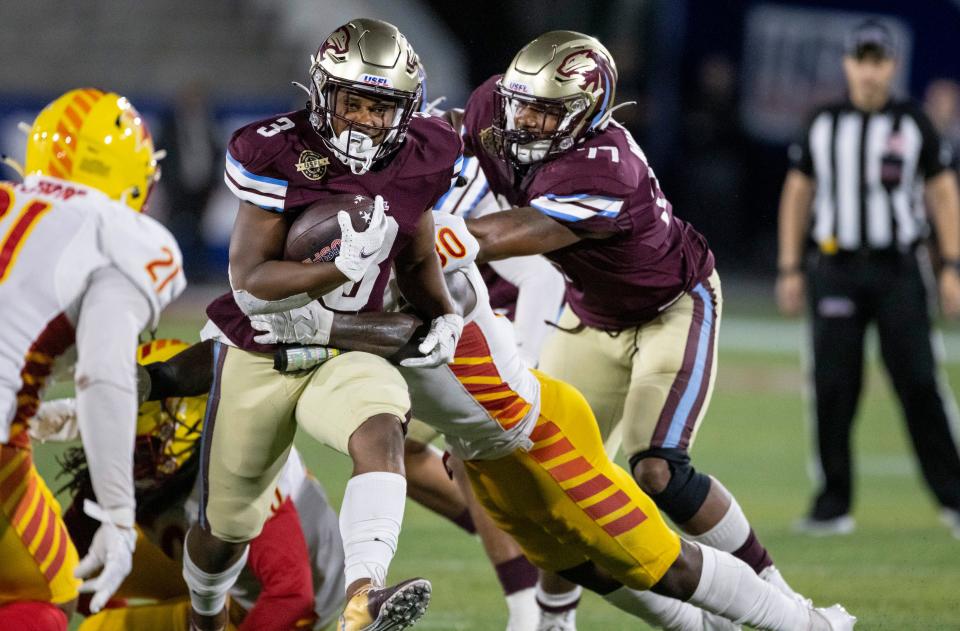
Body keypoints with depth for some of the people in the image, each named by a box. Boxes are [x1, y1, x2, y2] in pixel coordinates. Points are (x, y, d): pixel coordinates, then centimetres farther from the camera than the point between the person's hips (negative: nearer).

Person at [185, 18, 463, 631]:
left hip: (346, 355, 2)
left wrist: (444, 315, -9)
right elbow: (250, 284, -22)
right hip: (258, 355, -2)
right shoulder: (277, 154, -21)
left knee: (382, 433, -34)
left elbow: (418, 260, 11)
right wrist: (342, 267, -36)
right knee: (226, 526, 12)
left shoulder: (418, 162, -8)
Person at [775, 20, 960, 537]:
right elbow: (797, 195, 14)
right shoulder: (822, 125, 9)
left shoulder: (913, 124, 5)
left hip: (899, 269, -2)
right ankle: (833, 505, 3)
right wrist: (790, 269, 7)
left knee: (918, 381, -9)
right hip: (835, 269, 2)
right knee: (832, 386, -3)